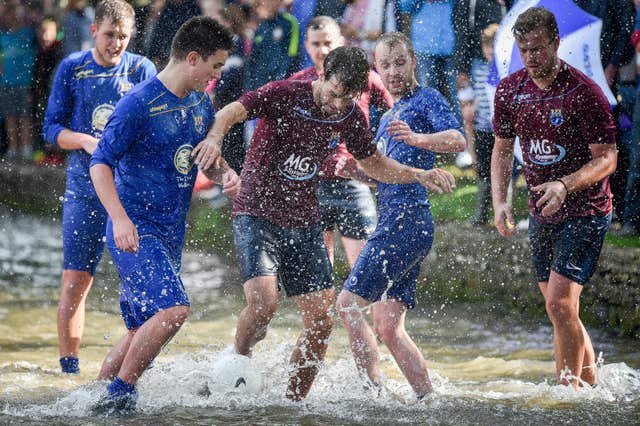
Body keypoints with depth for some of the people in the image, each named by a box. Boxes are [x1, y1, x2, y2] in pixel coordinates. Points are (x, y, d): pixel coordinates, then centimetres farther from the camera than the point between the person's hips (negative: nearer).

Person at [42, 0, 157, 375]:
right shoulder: (72, 69, 5)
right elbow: (52, 127, 5)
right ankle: (69, 369, 6)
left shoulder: (142, 70, 3)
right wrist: (85, 141, -14)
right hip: (84, 189, 1)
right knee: (75, 282, -2)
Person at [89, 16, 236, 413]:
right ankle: (120, 393, -13)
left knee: (145, 328, 9)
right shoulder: (139, 104, -14)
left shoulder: (202, 103, 10)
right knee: (174, 309, -23)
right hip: (135, 231, -8)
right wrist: (120, 219, -27)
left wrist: (225, 173, 0)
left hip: (171, 233, 8)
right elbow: (101, 164, -14)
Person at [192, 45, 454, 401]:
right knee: (263, 303, -24)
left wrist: (420, 176, 4)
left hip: (305, 225, 5)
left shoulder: (351, 117, 3)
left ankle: (294, 401, 13)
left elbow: (374, 164, 18)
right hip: (257, 215, -5)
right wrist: (215, 138, -40)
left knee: (322, 320, -2)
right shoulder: (285, 94, -13)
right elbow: (231, 112, -18)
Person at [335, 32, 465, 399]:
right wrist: (356, 170, 13)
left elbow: (459, 140, -21)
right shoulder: (390, 116, 24)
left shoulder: (426, 98, -4)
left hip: (407, 221, -10)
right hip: (394, 224, 10)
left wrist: (417, 138, -40)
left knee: (349, 303, -11)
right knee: (389, 327, 7)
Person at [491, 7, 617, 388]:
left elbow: (607, 159, -16)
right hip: (542, 214, 7)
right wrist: (500, 201, -1)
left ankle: (570, 389, -6)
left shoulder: (584, 93, -17)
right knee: (560, 309, 11)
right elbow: (503, 149, 13)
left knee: (560, 303, -16)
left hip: (585, 213, -6)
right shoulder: (510, 91, 2)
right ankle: (593, 384, 24)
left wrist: (565, 185, -31)